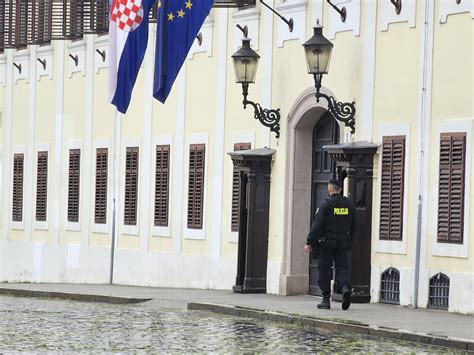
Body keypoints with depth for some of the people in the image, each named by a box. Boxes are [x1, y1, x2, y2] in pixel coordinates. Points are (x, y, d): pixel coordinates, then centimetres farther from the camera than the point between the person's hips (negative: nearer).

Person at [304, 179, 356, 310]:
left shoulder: (325, 204, -9)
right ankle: (345, 288, -22)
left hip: (326, 241, -4)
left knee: (324, 270, 4)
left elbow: (317, 225, -14)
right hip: (343, 243, 4)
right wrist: (349, 242, 22)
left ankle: (326, 300, 5)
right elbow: (353, 226, 12)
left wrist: (309, 243, -11)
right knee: (341, 267, 7)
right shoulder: (349, 204, 7)